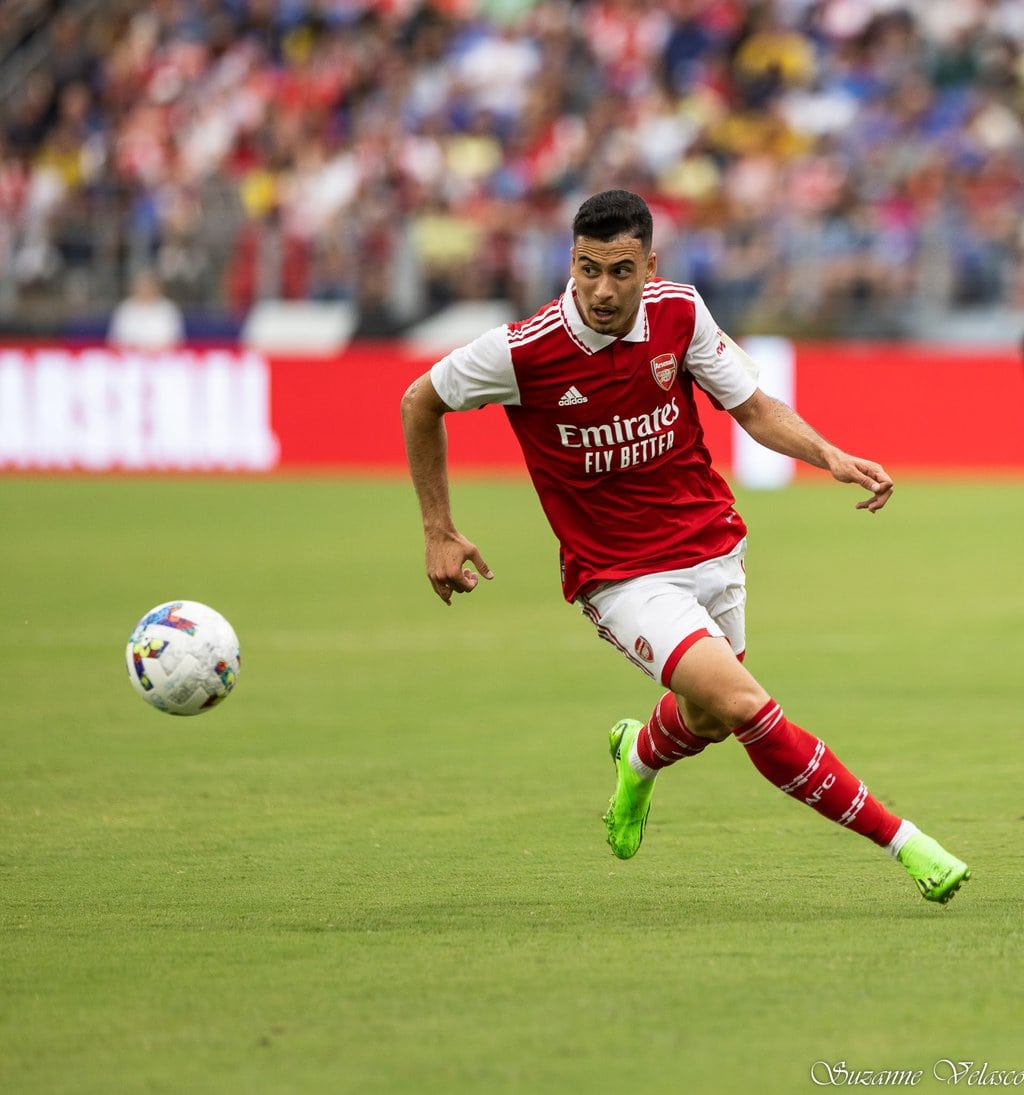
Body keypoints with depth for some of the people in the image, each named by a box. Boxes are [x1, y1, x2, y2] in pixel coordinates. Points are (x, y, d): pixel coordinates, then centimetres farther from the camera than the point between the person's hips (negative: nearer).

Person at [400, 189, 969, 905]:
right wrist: (440, 534, 0)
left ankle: (640, 755, 57)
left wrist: (831, 457, -14)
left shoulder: (679, 311, -8)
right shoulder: (523, 351, -19)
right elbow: (421, 402, -1)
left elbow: (754, 408, 4)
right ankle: (899, 839, -14)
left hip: (712, 546, 5)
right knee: (740, 703, -23)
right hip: (621, 575, -5)